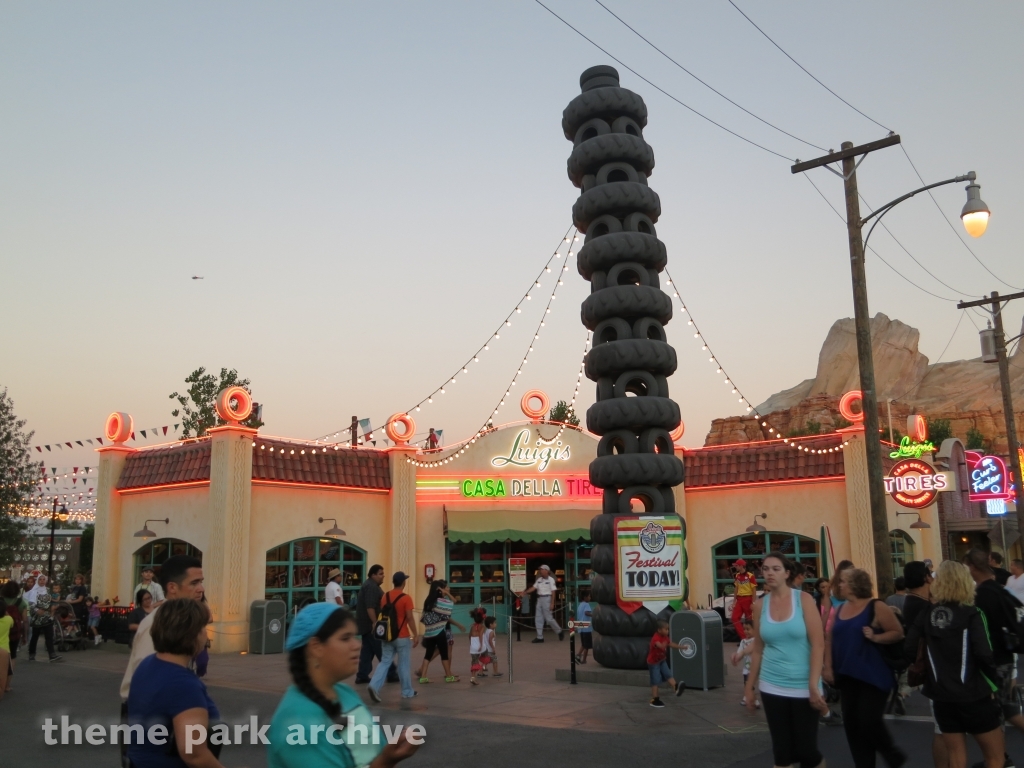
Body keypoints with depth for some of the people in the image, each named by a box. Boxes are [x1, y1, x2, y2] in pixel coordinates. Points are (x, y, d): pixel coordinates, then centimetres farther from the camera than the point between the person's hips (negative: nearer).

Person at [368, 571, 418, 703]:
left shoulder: (385, 596, 4)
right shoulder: (406, 598, -13)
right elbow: (409, 618, -15)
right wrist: (415, 635, -8)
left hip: (387, 635, 5)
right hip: (402, 637, -5)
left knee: (385, 662, 8)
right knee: (404, 664, 7)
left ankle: (374, 686, -11)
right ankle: (407, 692, 18)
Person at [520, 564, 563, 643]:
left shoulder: (551, 580, -9)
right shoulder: (539, 579, 11)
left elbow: (553, 592, -12)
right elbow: (533, 588, 12)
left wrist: (552, 603, -17)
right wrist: (524, 593, 3)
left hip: (547, 599, -7)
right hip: (539, 599, 8)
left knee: (548, 618, -5)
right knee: (538, 619, 5)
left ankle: (560, 632, 15)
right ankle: (540, 637, 9)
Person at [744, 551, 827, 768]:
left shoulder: (804, 599, -5)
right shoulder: (761, 605, 3)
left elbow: (818, 644, -9)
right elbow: (758, 648, 9)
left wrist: (814, 686, -15)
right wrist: (750, 686, 10)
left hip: (802, 686, -3)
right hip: (772, 687, 3)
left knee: (806, 749, 0)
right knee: (781, 750, 6)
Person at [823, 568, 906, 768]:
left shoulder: (876, 607, -8)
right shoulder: (839, 610, 9)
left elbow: (898, 632, -9)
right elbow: (830, 640, 11)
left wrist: (876, 637, -24)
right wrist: (828, 667, 4)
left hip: (873, 675, -6)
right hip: (847, 676, 6)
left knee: (869, 721, -7)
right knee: (851, 723, 6)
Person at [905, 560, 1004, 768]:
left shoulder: (925, 614, 0)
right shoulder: (971, 614, -11)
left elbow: (909, 650, -3)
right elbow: (983, 654, -19)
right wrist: (994, 680, -1)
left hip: (942, 696, 4)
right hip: (973, 695, -4)